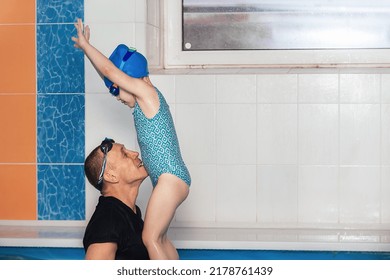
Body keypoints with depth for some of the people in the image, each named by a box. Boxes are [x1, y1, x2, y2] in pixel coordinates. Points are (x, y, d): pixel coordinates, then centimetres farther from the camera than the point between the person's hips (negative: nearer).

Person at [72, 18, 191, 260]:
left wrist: (85, 45, -1)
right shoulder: (146, 101, 17)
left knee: (150, 238, -10)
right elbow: (111, 75, 24)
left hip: (171, 179, -10)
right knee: (159, 238, 16)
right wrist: (87, 50, 23)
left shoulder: (147, 91, -7)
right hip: (170, 179, 10)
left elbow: (111, 72, -11)